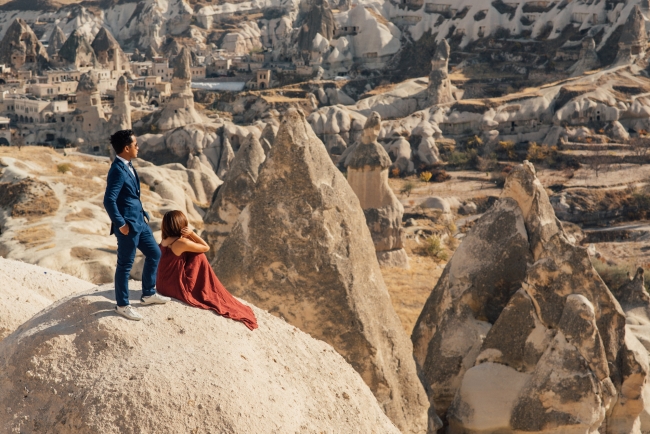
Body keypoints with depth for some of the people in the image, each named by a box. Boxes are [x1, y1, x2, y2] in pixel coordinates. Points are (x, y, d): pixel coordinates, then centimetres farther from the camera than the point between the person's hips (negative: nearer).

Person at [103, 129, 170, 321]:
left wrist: (141, 212, 15)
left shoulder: (127, 166, 8)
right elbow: (109, 200, -26)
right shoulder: (118, 170, -22)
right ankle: (122, 305, 18)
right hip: (128, 225, -10)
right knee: (125, 265, 4)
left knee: (154, 253, 19)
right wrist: (121, 224, -21)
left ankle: (148, 294, 32)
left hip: (139, 221, 10)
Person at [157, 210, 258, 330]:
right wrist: (191, 233, -8)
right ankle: (205, 295, 18)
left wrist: (189, 235, -3)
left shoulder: (165, 241, 3)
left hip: (163, 285, 8)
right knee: (198, 257, 2)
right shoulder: (182, 243, -21)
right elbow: (206, 247, -6)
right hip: (177, 288, -8)